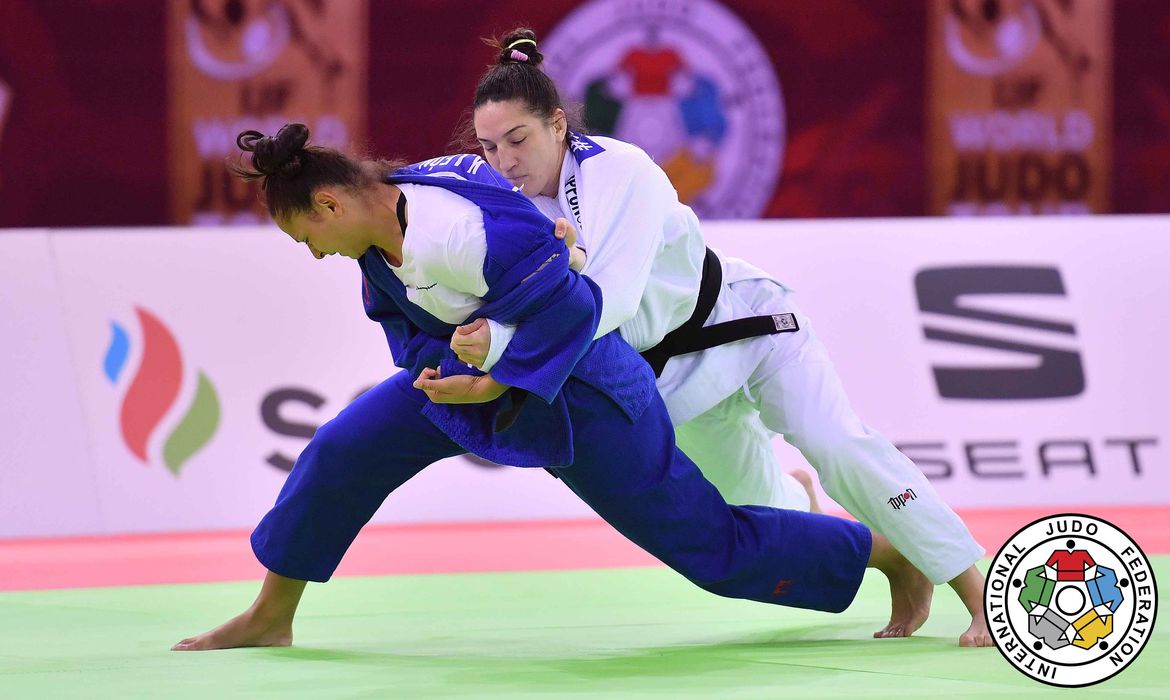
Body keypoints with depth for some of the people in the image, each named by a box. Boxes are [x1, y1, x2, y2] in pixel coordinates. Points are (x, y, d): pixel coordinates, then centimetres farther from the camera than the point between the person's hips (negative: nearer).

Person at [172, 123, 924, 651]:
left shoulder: (459, 228, -34)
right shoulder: (383, 237, -6)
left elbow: (571, 304, -33)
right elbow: (409, 322, 6)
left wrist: (495, 383, -29)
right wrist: (438, 370, -15)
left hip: (576, 387, -8)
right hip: (474, 370, 8)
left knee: (711, 545, -1)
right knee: (341, 452, 1)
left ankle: (890, 553, 15)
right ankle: (270, 617, 17)